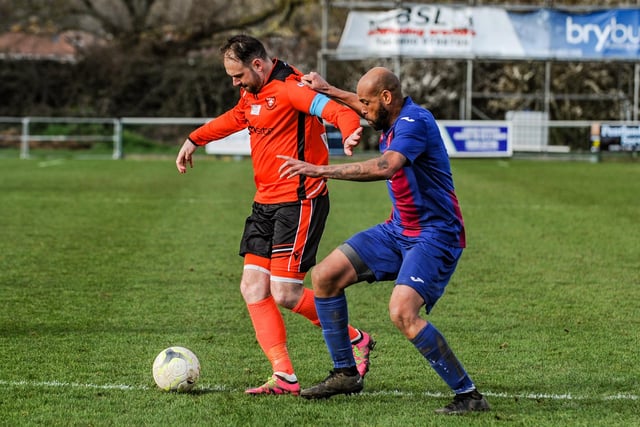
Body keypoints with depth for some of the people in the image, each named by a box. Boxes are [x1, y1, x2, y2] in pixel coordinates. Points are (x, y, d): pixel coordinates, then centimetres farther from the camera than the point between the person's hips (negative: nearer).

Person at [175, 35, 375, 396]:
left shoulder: (289, 88, -16)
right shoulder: (253, 94, 13)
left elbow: (339, 111, -29)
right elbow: (233, 119, 36)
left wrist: (350, 133, -50)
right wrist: (195, 139, 40)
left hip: (299, 201, -10)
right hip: (266, 203, 10)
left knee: (285, 293, -12)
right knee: (253, 288, 1)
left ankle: (356, 341, 8)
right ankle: (285, 376, 0)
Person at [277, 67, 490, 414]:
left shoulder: (414, 122, -23)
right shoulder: (393, 118, 6)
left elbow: (385, 167, -41)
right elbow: (365, 110, 33)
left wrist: (320, 170, -41)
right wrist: (328, 91, 32)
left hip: (434, 236, -10)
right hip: (398, 230, 10)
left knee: (402, 312, -29)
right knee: (324, 276, 5)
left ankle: (469, 396, -17)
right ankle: (345, 373, 17)